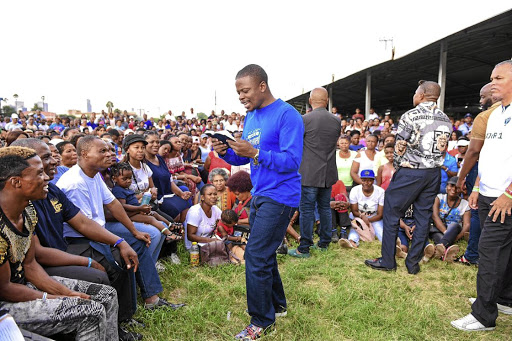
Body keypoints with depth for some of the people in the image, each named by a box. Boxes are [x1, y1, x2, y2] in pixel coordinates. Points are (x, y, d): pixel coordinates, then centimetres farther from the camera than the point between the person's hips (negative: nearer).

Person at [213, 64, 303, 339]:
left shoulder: (286, 115, -14)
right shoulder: (250, 117, 12)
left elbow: (292, 161, -21)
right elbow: (242, 158, 15)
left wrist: (255, 153, -30)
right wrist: (226, 152, -6)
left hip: (280, 196, -9)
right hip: (259, 195, 9)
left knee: (256, 256, -7)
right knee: (263, 253, 18)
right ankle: (276, 304, 38)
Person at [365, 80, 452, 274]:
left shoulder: (411, 116, -11)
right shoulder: (446, 120, 9)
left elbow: (399, 148, -10)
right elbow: (443, 149, 10)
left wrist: (398, 168, 6)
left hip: (410, 173, -6)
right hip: (434, 174, 7)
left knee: (391, 214, 3)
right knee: (423, 217, 10)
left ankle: (387, 261, 10)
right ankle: (413, 263, 18)